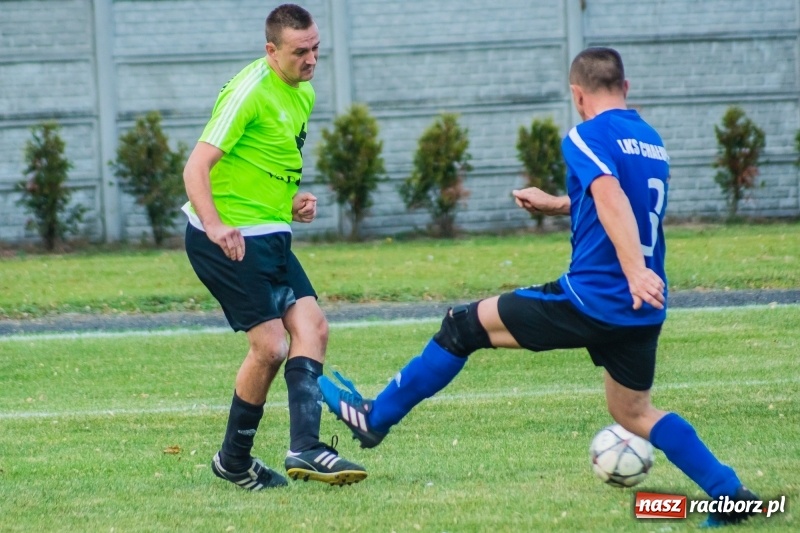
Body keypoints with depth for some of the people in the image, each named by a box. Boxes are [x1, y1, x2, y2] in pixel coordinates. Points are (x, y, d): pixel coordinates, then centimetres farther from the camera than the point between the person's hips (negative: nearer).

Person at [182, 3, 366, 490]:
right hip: (228, 239, -9)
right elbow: (197, 166, -21)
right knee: (271, 345, -11)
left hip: (270, 235, 9)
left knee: (311, 326, -4)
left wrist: (295, 201, 9)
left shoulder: (304, 94, 12)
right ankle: (234, 461, 4)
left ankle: (305, 448, -10)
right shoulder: (250, 91, -16)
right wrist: (214, 225, -36)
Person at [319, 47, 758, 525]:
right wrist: (561, 205, 39)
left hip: (590, 299, -7)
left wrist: (635, 271, -37)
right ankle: (731, 492, 9)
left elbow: (611, 197, -26)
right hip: (643, 313, 7)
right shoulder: (652, 142, 17)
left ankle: (375, 418, 17)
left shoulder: (587, 136, -8)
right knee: (635, 413, 22)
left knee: (466, 325, 8)